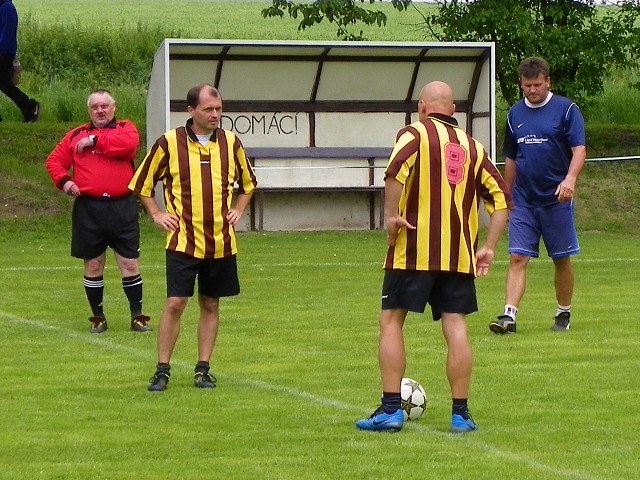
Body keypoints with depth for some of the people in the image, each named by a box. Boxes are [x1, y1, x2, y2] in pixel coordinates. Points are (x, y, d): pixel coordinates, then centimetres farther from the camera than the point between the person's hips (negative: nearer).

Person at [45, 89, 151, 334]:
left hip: (122, 208, -2)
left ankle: (137, 316, 9)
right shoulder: (76, 135, 12)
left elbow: (128, 143, -17)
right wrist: (63, 180, -7)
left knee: (129, 263, 0)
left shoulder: (125, 128, 6)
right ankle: (98, 318, 18)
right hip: (88, 210, 2)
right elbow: (54, 160, 12)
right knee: (93, 265, 7)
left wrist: (95, 141, -11)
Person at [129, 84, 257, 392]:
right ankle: (162, 370, -1)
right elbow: (142, 183, 8)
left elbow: (247, 182, 23)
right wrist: (157, 215, 2)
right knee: (175, 303, -8)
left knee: (210, 305, 7)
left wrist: (238, 210, 11)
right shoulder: (169, 143, -4)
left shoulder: (231, 143, 5)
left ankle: (203, 369, 14)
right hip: (183, 239, -3)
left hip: (221, 242, 3)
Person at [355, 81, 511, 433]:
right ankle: (461, 414, 3)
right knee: (456, 328, 4)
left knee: (391, 322, 4)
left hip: (414, 249, -4)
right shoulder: (473, 146, 14)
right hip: (459, 254, 4)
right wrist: (487, 248, 14)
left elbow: (396, 170, -21)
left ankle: (391, 409, 0)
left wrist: (391, 216, -14)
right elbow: (501, 198, 12)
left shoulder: (415, 133, 0)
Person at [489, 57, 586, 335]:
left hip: (556, 200, -3)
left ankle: (563, 315, 21)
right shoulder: (515, 114, 10)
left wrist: (570, 178, -28)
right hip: (523, 201, 3)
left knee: (561, 259, 6)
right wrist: (507, 197, 19)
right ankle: (509, 316, -15)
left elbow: (579, 149, -11)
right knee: (517, 258, -8)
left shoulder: (566, 109, -3)